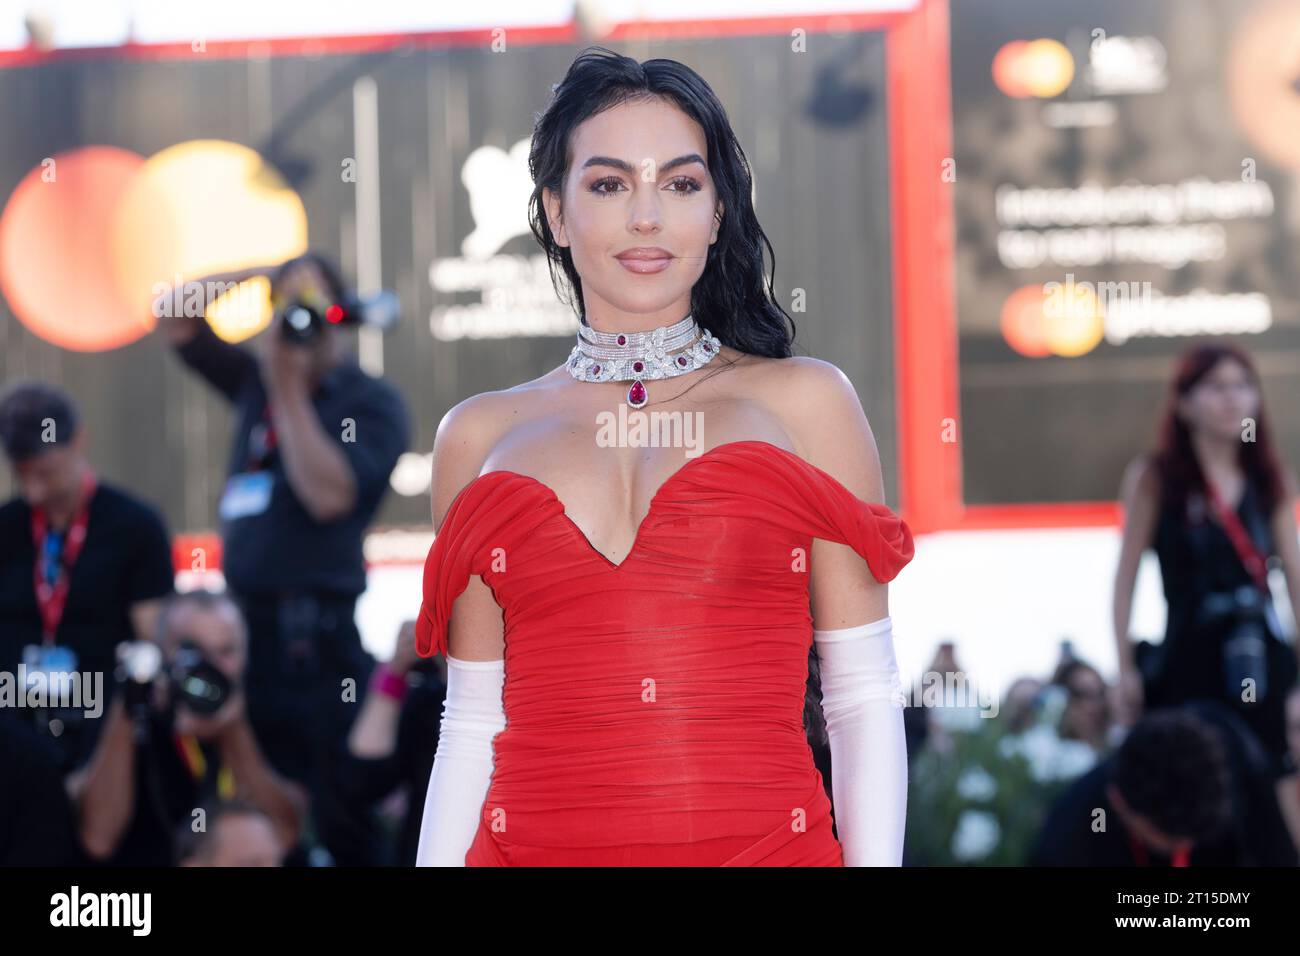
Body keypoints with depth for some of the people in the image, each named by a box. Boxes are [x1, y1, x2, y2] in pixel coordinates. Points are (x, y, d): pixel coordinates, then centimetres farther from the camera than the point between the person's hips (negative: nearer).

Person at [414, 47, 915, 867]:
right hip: (538, 846, 1)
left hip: (768, 841, -1)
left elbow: (864, 699, 1)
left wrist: (877, 860, -7)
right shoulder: (479, 436, 8)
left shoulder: (804, 401, 4)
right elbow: (473, 722, 7)